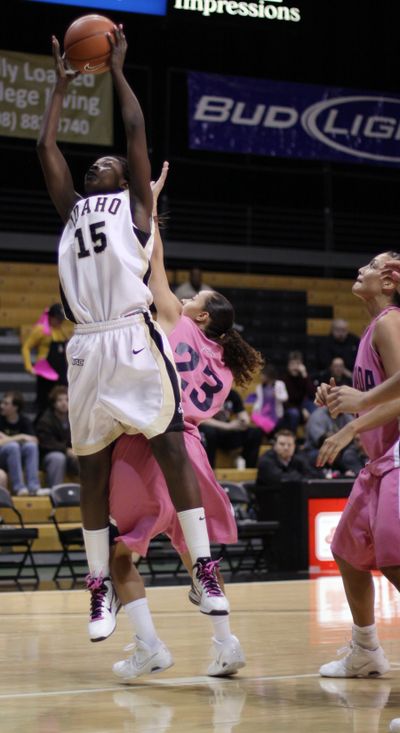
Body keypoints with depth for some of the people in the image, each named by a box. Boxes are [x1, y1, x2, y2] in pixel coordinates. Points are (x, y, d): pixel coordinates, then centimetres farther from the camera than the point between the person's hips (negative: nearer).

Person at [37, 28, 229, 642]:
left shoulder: (136, 203, 14)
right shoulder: (72, 207, 22)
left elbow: (137, 132, 8)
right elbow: (46, 146, 19)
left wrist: (117, 72, 15)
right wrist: (62, 84, 25)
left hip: (134, 338, -4)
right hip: (87, 346, 4)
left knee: (170, 446, -7)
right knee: (92, 466, 5)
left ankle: (203, 567, -7)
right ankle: (101, 585, 9)